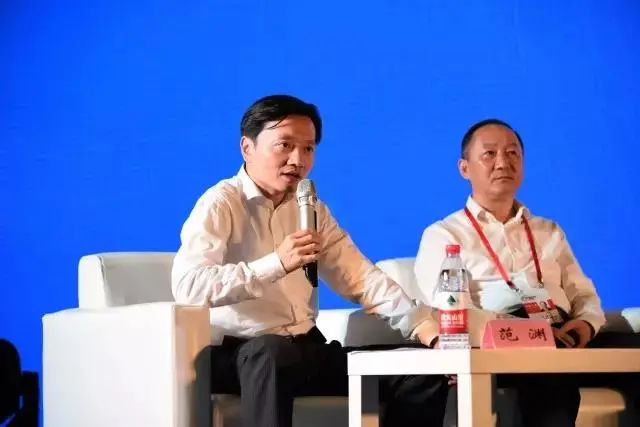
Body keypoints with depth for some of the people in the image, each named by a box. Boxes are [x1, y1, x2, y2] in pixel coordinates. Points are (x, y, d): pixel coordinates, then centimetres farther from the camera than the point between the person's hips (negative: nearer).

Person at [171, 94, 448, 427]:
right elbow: (187, 287, -24)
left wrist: (424, 326, -4)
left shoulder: (312, 210, 14)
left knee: (423, 373, -6)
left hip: (305, 349, 7)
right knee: (272, 352, -41)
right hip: (240, 355, -7)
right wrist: (276, 263, -31)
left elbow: (361, 278, 11)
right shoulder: (220, 203, -8)